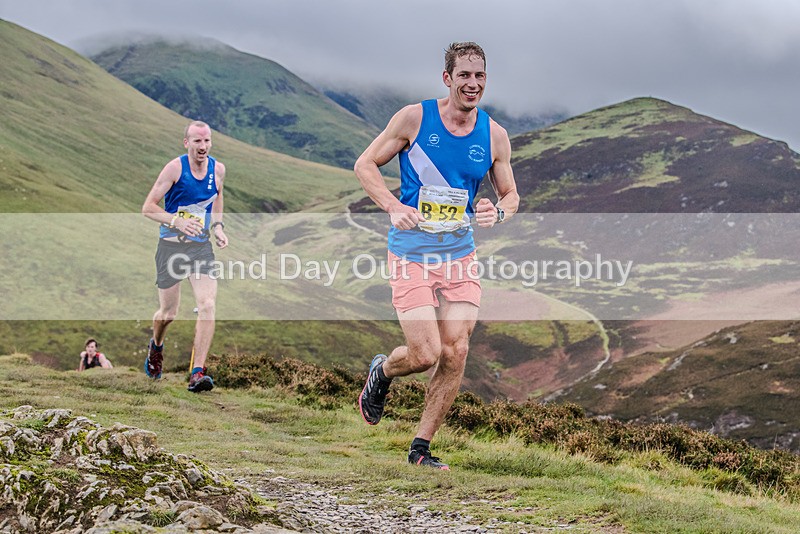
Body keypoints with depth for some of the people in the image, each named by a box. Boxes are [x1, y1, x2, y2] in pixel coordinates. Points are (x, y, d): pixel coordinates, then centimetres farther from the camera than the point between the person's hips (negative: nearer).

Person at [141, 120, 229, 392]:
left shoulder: (218, 169, 1)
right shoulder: (175, 167, -12)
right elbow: (148, 207, -10)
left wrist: (217, 226, 8)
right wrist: (177, 221, -26)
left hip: (201, 247, 2)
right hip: (171, 246, -2)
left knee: (207, 305, -17)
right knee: (168, 312, 9)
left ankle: (197, 373, -16)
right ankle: (156, 346, 44)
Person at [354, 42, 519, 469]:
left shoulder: (494, 135, 3)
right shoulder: (415, 118, -7)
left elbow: (510, 195, 14)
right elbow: (365, 165, 1)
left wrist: (497, 213, -10)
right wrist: (394, 207, -15)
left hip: (460, 254, 4)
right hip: (412, 252, -4)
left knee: (455, 352, -4)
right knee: (425, 355, -10)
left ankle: (421, 448, 12)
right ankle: (381, 372, 27)